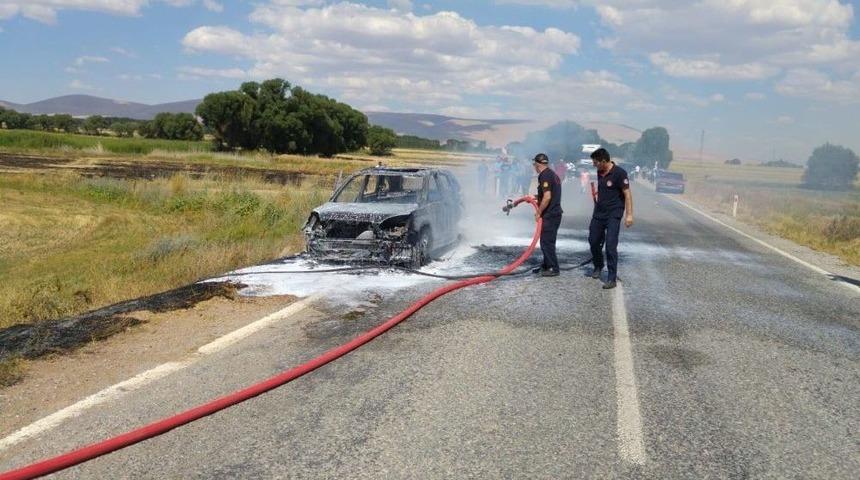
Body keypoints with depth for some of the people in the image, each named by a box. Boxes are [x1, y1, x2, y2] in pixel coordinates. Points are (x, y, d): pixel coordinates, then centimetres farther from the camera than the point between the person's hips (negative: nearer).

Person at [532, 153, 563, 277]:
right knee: (547, 241, 17)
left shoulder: (544, 176, -16)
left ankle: (553, 268, 1)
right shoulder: (552, 174, 16)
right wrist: (536, 197, 26)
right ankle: (546, 266, 25)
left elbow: (547, 197, -24)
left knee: (546, 242, -4)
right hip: (555, 213, 10)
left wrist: (539, 212, -16)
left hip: (549, 215, -10)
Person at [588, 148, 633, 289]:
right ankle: (598, 267, 39)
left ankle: (612, 278, -3)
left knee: (610, 245, -10)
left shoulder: (619, 173, -14)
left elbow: (627, 194, -16)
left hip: (613, 215, -7)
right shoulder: (600, 172, 6)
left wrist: (629, 215, -21)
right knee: (593, 241, 14)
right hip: (598, 213, 7)